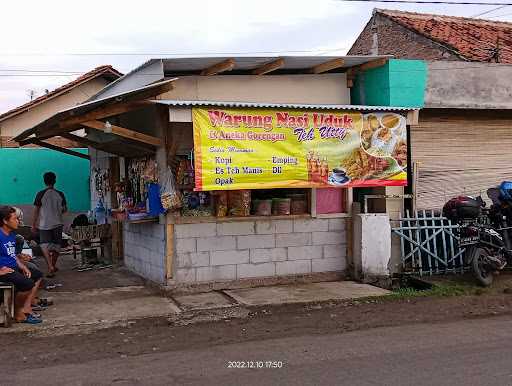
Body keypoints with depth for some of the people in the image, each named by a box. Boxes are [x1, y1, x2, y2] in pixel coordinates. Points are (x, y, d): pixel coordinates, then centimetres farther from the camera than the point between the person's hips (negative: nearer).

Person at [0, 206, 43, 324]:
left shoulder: (12, 234, 13)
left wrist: (22, 266, 6)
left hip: (14, 267, 11)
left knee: (38, 275, 11)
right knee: (28, 284, -24)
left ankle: (26, 308, 2)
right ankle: (17, 313, -3)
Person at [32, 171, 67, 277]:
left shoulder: (40, 194, -7)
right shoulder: (60, 194, -1)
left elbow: (37, 210, -5)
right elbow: (65, 209, 6)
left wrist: (33, 225, 3)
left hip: (44, 224, -2)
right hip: (57, 223, 2)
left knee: (45, 245, -1)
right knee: (56, 245, 14)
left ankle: (50, 267, -19)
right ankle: (53, 266, 26)